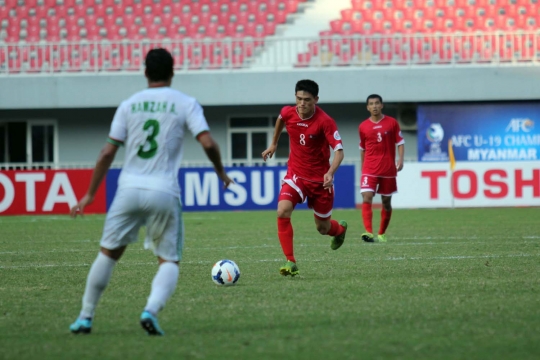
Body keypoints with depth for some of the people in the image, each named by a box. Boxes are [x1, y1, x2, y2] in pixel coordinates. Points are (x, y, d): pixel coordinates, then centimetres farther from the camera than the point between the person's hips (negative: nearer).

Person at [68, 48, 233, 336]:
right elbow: (208, 143, -8)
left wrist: (90, 194, 10)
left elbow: (108, 153, 5)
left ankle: (85, 317, 17)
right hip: (164, 193, -2)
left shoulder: (129, 105, 8)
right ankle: (151, 310, -19)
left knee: (108, 253, 17)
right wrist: (221, 172, 11)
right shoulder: (186, 104, 2)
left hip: (129, 190, 2)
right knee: (169, 261, 8)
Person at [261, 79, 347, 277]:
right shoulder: (288, 113, -8)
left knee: (323, 228, 11)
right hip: (295, 174, 3)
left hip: (320, 179, -3)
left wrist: (331, 172, -44)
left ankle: (340, 229, 50)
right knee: (283, 211, -25)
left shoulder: (325, 121, -22)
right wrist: (273, 144, 27)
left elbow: (339, 150, -27)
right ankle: (290, 262, -19)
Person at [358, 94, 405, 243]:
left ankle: (382, 233, 24)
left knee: (386, 202, 9)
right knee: (366, 198, -18)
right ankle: (369, 232, -27)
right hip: (369, 169, 0)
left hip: (388, 169, 0)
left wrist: (400, 160, -12)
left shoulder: (392, 123, 1)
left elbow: (400, 142, 3)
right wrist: (362, 168, 18)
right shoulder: (363, 126, 5)